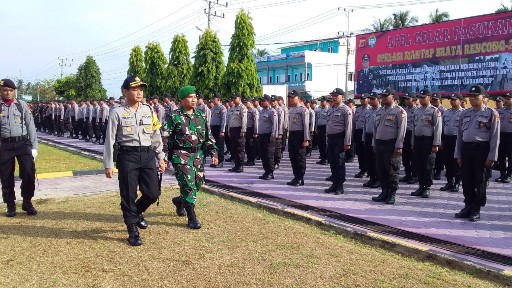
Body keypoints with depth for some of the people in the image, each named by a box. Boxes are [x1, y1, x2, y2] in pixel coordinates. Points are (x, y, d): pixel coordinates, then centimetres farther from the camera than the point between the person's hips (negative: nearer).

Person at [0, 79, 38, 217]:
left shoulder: (22, 105, 5)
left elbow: (30, 126, 5)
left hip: (23, 143, 0)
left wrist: (34, 146, 0)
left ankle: (27, 202, 10)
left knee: (29, 173, -8)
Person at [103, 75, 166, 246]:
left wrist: (160, 158, 12)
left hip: (147, 155, 4)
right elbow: (109, 140, -3)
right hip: (127, 156, -4)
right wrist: (108, 165, -5)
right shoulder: (118, 113, -4)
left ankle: (137, 212, 35)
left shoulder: (149, 110, 7)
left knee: (153, 193, 3)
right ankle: (133, 232, 18)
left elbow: (156, 136, 12)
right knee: (128, 195, 3)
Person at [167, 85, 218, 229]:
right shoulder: (174, 117, -6)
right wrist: (165, 158, -7)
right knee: (188, 184, -10)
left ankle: (179, 201, 41)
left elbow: (208, 136, 13)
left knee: (198, 183, 12)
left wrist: (213, 153, 5)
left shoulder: (201, 116, 10)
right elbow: (167, 138, -5)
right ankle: (192, 217, 0)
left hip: (198, 155, 6)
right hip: (181, 156, -6)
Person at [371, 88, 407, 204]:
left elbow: (402, 130, -11)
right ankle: (384, 192, 20)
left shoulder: (399, 111, -6)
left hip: (391, 144, -7)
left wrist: (398, 146, -16)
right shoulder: (379, 111, 15)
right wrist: (374, 143, 15)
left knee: (392, 171, -1)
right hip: (379, 143, 7)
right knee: (381, 170, 9)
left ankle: (392, 194, 9)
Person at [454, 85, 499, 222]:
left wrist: (491, 157, -11)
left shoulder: (492, 113, -3)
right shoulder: (465, 113, 11)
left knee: (479, 181, 3)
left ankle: (476, 210, 14)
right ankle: (468, 207, 21)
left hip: (481, 149, -4)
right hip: (466, 148, 5)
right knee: (466, 180, 8)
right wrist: (458, 155, 11)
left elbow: (495, 137, -6)